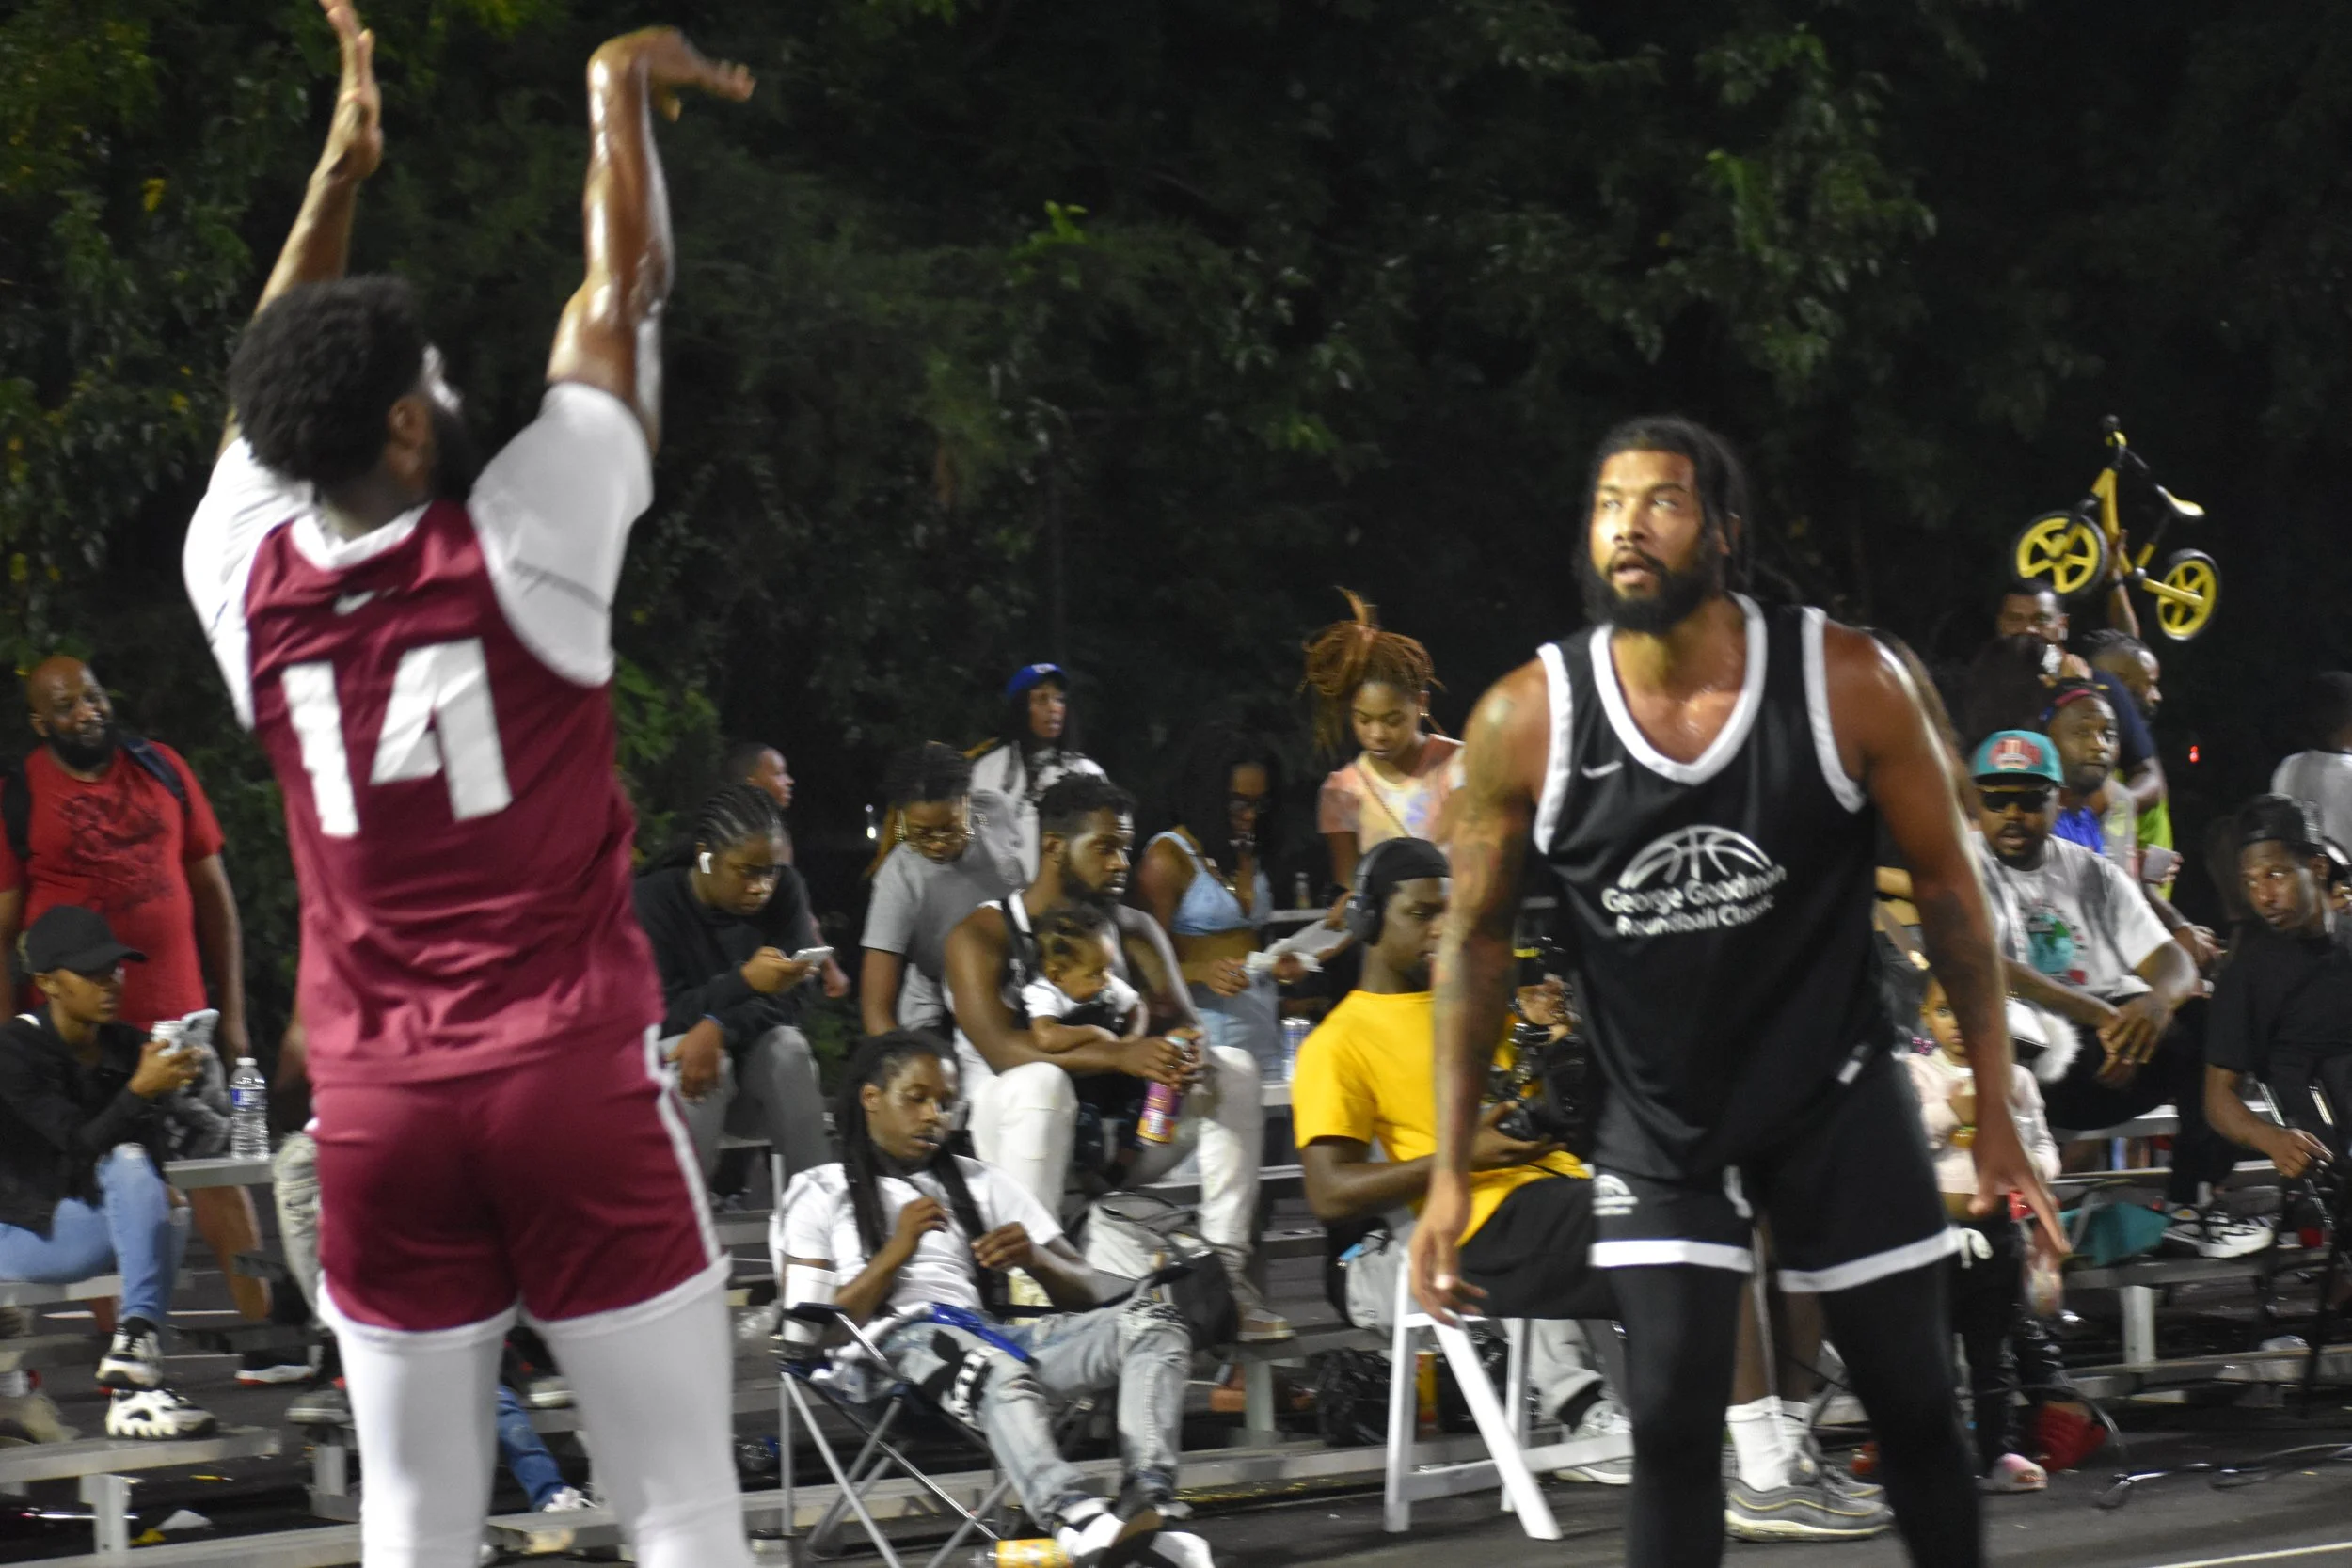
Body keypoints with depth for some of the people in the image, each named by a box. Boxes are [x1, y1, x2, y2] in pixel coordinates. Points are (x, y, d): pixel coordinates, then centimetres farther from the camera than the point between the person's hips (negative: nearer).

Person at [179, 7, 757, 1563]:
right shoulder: (518, 543, -8)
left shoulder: (247, 577, 2)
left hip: (376, 1107, 4)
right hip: (575, 1080, -4)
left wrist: (342, 169, 29)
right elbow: (621, 298, 4)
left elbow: (274, 397, 22)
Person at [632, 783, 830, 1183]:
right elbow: (658, 1015, -20)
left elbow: (786, 1006, -13)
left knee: (788, 1045, -29)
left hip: (746, 1072, 3)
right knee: (689, 1056, -35)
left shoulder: (781, 894, -4)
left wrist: (718, 1027, -34)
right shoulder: (655, 899, -13)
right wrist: (745, 981, -35)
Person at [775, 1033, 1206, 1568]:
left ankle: (1147, 1501, -44)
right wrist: (895, 1252, -6)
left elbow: (1083, 1293, 21)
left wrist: (1036, 1259, -2)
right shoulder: (818, 1195, 17)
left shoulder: (978, 1182, 28)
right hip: (895, 1344, -5)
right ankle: (1078, 1524, -65)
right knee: (997, 1368, -41)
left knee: (1149, 1320, -22)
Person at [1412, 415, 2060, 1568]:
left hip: (1835, 1093, 0)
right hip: (1660, 1117, 0)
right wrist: (1450, 1176, -3)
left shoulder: (1848, 685, -17)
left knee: (1915, 1405, 7)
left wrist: (1996, 1114, -3)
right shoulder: (1525, 724, -15)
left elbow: (1945, 886, -4)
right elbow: (1475, 938, -2)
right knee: (1671, 1424, -8)